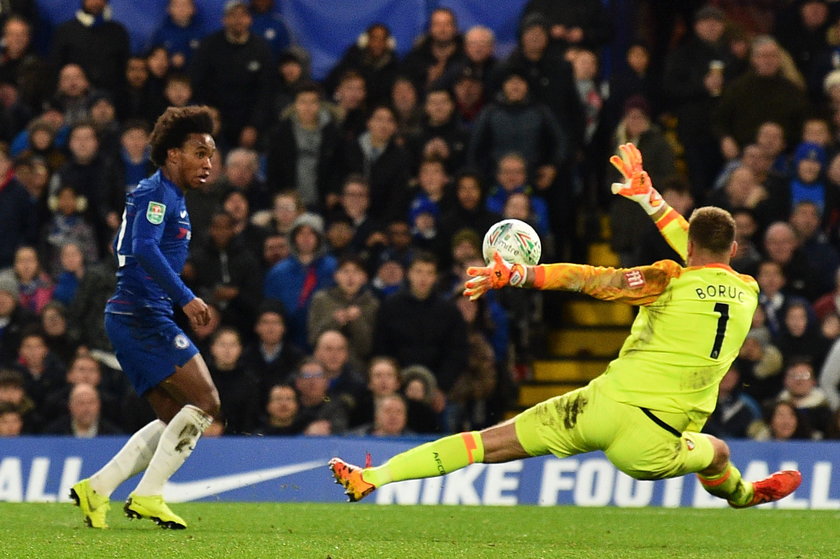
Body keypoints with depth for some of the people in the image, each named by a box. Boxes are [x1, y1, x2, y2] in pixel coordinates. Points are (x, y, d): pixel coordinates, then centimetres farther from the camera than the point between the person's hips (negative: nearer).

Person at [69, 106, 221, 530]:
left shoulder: (172, 197, 21)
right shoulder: (156, 193, -10)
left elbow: (123, 248, 30)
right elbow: (144, 249, -24)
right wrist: (185, 298, -29)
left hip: (131, 317, 10)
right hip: (144, 316, -10)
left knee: (175, 418, 10)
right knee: (205, 402, -11)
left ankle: (96, 488, 6)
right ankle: (148, 495, -11)